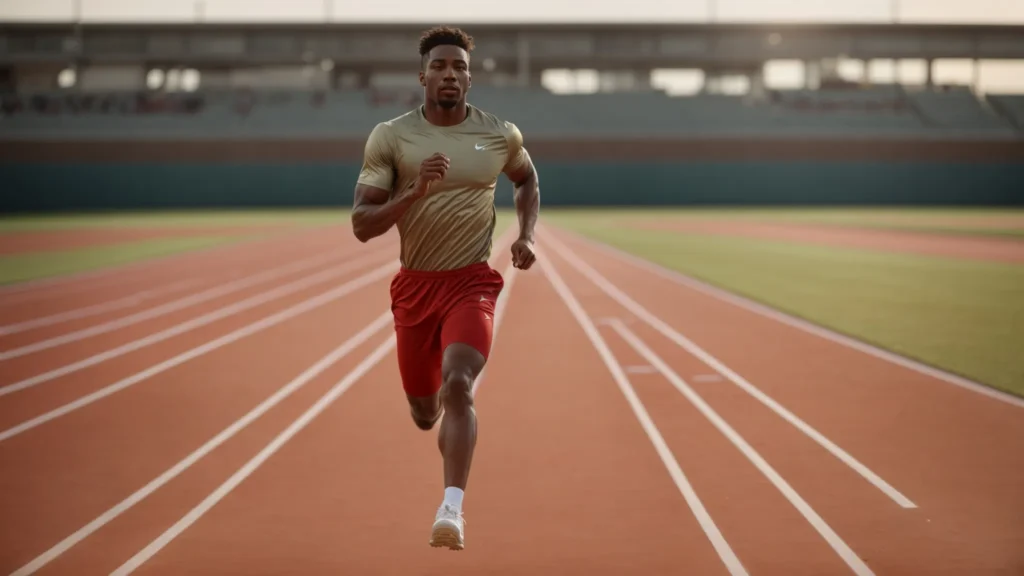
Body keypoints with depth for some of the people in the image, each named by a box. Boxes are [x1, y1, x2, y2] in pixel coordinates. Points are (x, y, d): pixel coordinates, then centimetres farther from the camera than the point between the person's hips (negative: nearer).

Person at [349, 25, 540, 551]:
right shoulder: (389, 137, -5)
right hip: (414, 286, 1)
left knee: (458, 385, -26)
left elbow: (526, 180, 23)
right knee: (423, 412, 13)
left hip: (472, 284, -1)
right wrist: (416, 191, -23)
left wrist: (526, 235, 6)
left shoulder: (501, 135, 0)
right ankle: (449, 426, 51)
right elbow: (361, 225, -9)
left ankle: (452, 509, -30)